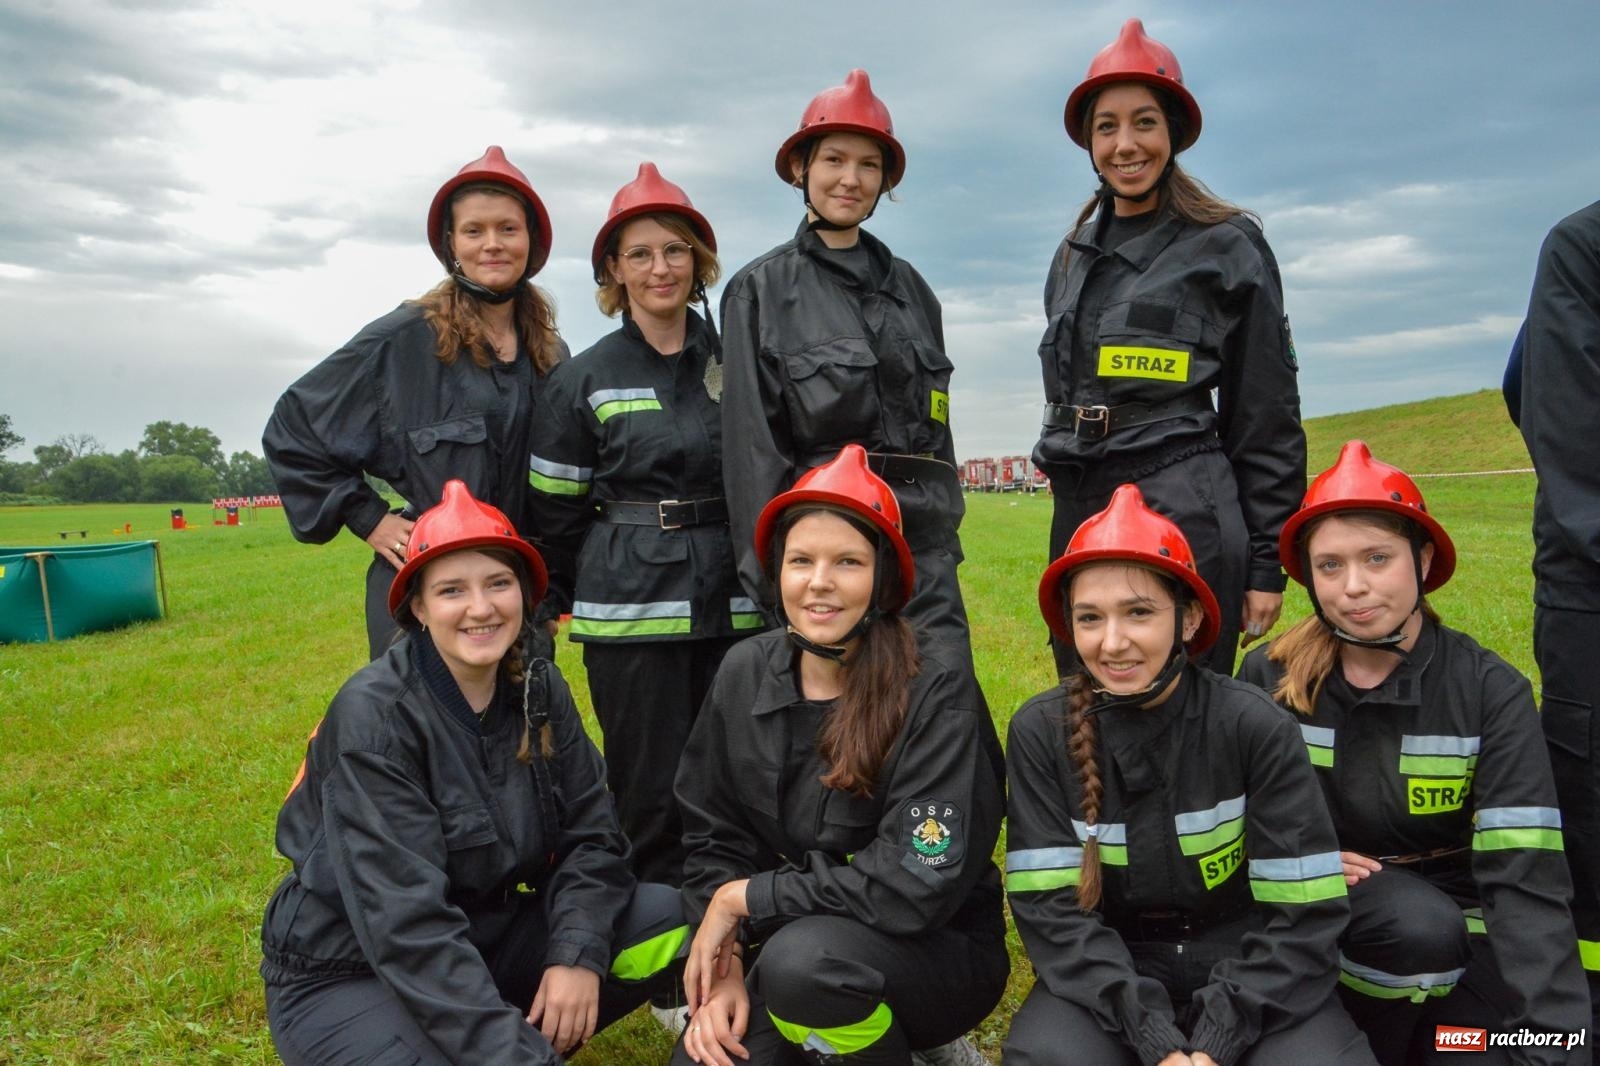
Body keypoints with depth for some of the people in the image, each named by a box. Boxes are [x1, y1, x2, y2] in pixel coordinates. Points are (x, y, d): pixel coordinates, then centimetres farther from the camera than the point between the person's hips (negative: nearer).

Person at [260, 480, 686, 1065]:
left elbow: (589, 833, -4)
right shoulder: (373, 715, -21)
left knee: (672, 918, -11)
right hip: (347, 973, -6)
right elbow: (405, 916, -27)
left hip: (484, 937, 6)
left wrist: (578, 952, -22)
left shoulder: (539, 689, -4)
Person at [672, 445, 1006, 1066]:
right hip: (783, 938, 5)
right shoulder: (745, 672, -5)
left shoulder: (936, 687, -20)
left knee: (805, 956, -34)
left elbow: (917, 884, -25)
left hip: (936, 950, -4)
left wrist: (744, 897, -17)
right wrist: (725, 962, -11)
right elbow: (712, 836, 4)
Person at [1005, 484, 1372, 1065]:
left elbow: (1304, 912, -12)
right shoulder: (1040, 732, -10)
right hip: (1111, 980, 1)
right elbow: (1051, 910, -12)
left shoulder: (1253, 724, -13)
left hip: (1249, 980, 0)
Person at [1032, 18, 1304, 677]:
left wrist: (1267, 563, -5)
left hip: (1187, 519, -5)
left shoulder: (1227, 246, 0)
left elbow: (1268, 418, -2)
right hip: (1078, 516, 6)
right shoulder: (1074, 255, 16)